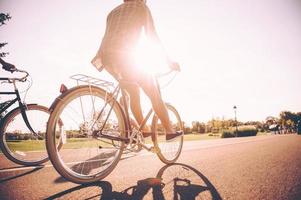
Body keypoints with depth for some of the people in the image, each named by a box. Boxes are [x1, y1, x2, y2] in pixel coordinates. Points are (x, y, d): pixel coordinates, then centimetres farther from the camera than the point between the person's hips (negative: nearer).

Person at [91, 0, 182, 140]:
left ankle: (144, 130, 24)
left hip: (106, 57, 7)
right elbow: (152, 36, 9)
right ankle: (170, 131, 11)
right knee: (154, 93, 4)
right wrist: (169, 61, 14)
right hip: (122, 56, -7)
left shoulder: (113, 11, 33)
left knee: (133, 91, 20)